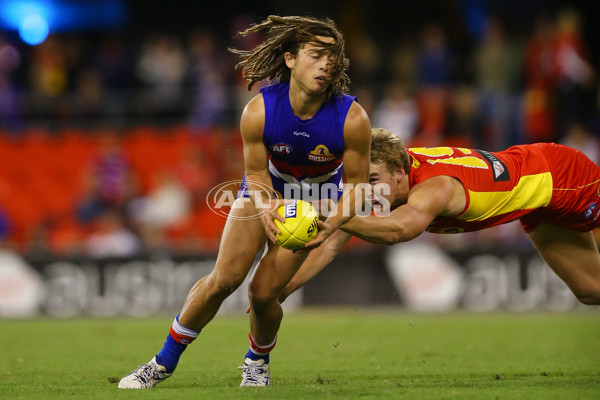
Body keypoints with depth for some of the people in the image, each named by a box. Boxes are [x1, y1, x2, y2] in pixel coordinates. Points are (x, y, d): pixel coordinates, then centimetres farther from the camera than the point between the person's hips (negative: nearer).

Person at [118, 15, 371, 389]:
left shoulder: (353, 119, -29)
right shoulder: (258, 112, -28)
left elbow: (357, 183, -16)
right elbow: (256, 173, -13)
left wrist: (332, 223, -33)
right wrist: (266, 209, -33)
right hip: (266, 190, 1)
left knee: (264, 292, -12)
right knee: (225, 277, -13)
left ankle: (258, 361, 22)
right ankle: (165, 361, 5)